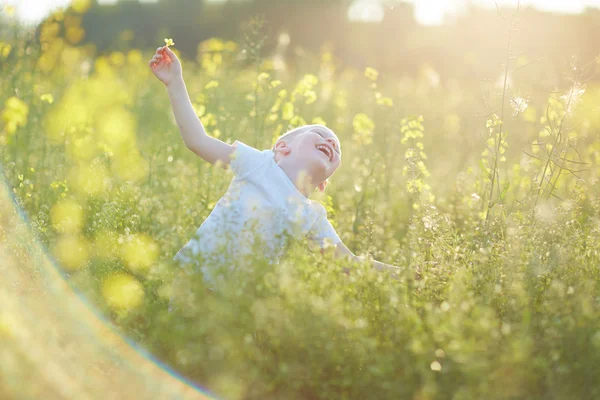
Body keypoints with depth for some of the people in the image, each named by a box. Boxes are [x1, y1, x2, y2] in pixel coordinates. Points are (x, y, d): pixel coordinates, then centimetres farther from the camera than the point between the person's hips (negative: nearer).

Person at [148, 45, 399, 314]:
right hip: (195, 270, -5)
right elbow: (198, 141, -3)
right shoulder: (260, 163, -1)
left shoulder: (313, 218, 9)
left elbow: (350, 263, 12)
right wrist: (175, 83, -7)